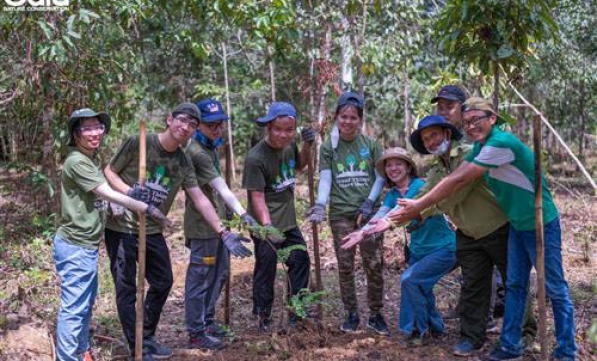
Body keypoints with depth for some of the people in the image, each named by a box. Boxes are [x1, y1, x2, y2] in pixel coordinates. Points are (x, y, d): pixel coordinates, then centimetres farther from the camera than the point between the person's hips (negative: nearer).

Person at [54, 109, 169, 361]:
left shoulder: (91, 158, 12)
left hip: (86, 245, 10)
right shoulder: (76, 162, -19)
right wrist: (148, 209, -23)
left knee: (86, 303, 20)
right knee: (73, 308, -4)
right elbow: (109, 194, -24)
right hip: (75, 247, -10)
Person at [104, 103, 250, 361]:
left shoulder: (183, 163, 1)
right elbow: (109, 172, -6)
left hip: (152, 231, 6)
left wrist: (223, 232, -5)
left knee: (163, 283, 14)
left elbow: (200, 199, 1)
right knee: (126, 289, -1)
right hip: (121, 228, -6)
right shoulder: (138, 143, -14)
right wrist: (129, 192, -25)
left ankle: (147, 338, 31)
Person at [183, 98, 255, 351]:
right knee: (200, 276, -1)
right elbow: (221, 187, -28)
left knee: (220, 272, 17)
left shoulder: (209, 146, 10)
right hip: (202, 223, -10)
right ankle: (196, 333, 8)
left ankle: (207, 321, 29)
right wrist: (242, 213, -34)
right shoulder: (196, 152, -21)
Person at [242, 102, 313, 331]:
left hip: (288, 221, 8)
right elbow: (257, 196, -21)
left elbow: (298, 166, 22)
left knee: (300, 260, 12)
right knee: (266, 267, 0)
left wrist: (307, 145, 5)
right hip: (266, 225, -7)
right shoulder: (255, 157, -21)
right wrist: (267, 225, -32)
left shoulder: (289, 145, 0)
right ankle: (262, 317, 16)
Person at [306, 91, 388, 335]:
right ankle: (351, 314, 19)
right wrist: (320, 205, -20)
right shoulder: (328, 147, 4)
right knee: (345, 267, 6)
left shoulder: (370, 145, 3)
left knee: (374, 265, 0)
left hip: (369, 212, 0)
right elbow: (325, 178, -4)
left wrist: (369, 201, -9)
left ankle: (376, 315, 14)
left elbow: (381, 177, 4)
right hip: (341, 214, 1)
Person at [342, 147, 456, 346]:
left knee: (409, 279, -19)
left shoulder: (421, 185, -17)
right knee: (419, 287, 13)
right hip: (419, 250, 8)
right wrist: (362, 232, -33)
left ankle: (421, 329, -3)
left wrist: (391, 222, -53)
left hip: (442, 248, -8)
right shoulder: (392, 195, 3)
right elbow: (380, 215, -14)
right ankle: (435, 326, 37)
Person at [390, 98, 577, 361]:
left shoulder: (501, 142, -26)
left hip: (541, 224, -9)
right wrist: (417, 205, -6)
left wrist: (419, 206, -22)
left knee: (555, 288, 3)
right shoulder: (480, 147, 4)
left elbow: (459, 181, -26)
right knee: (514, 285, 12)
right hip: (518, 225, 9)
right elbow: (454, 179, 1)